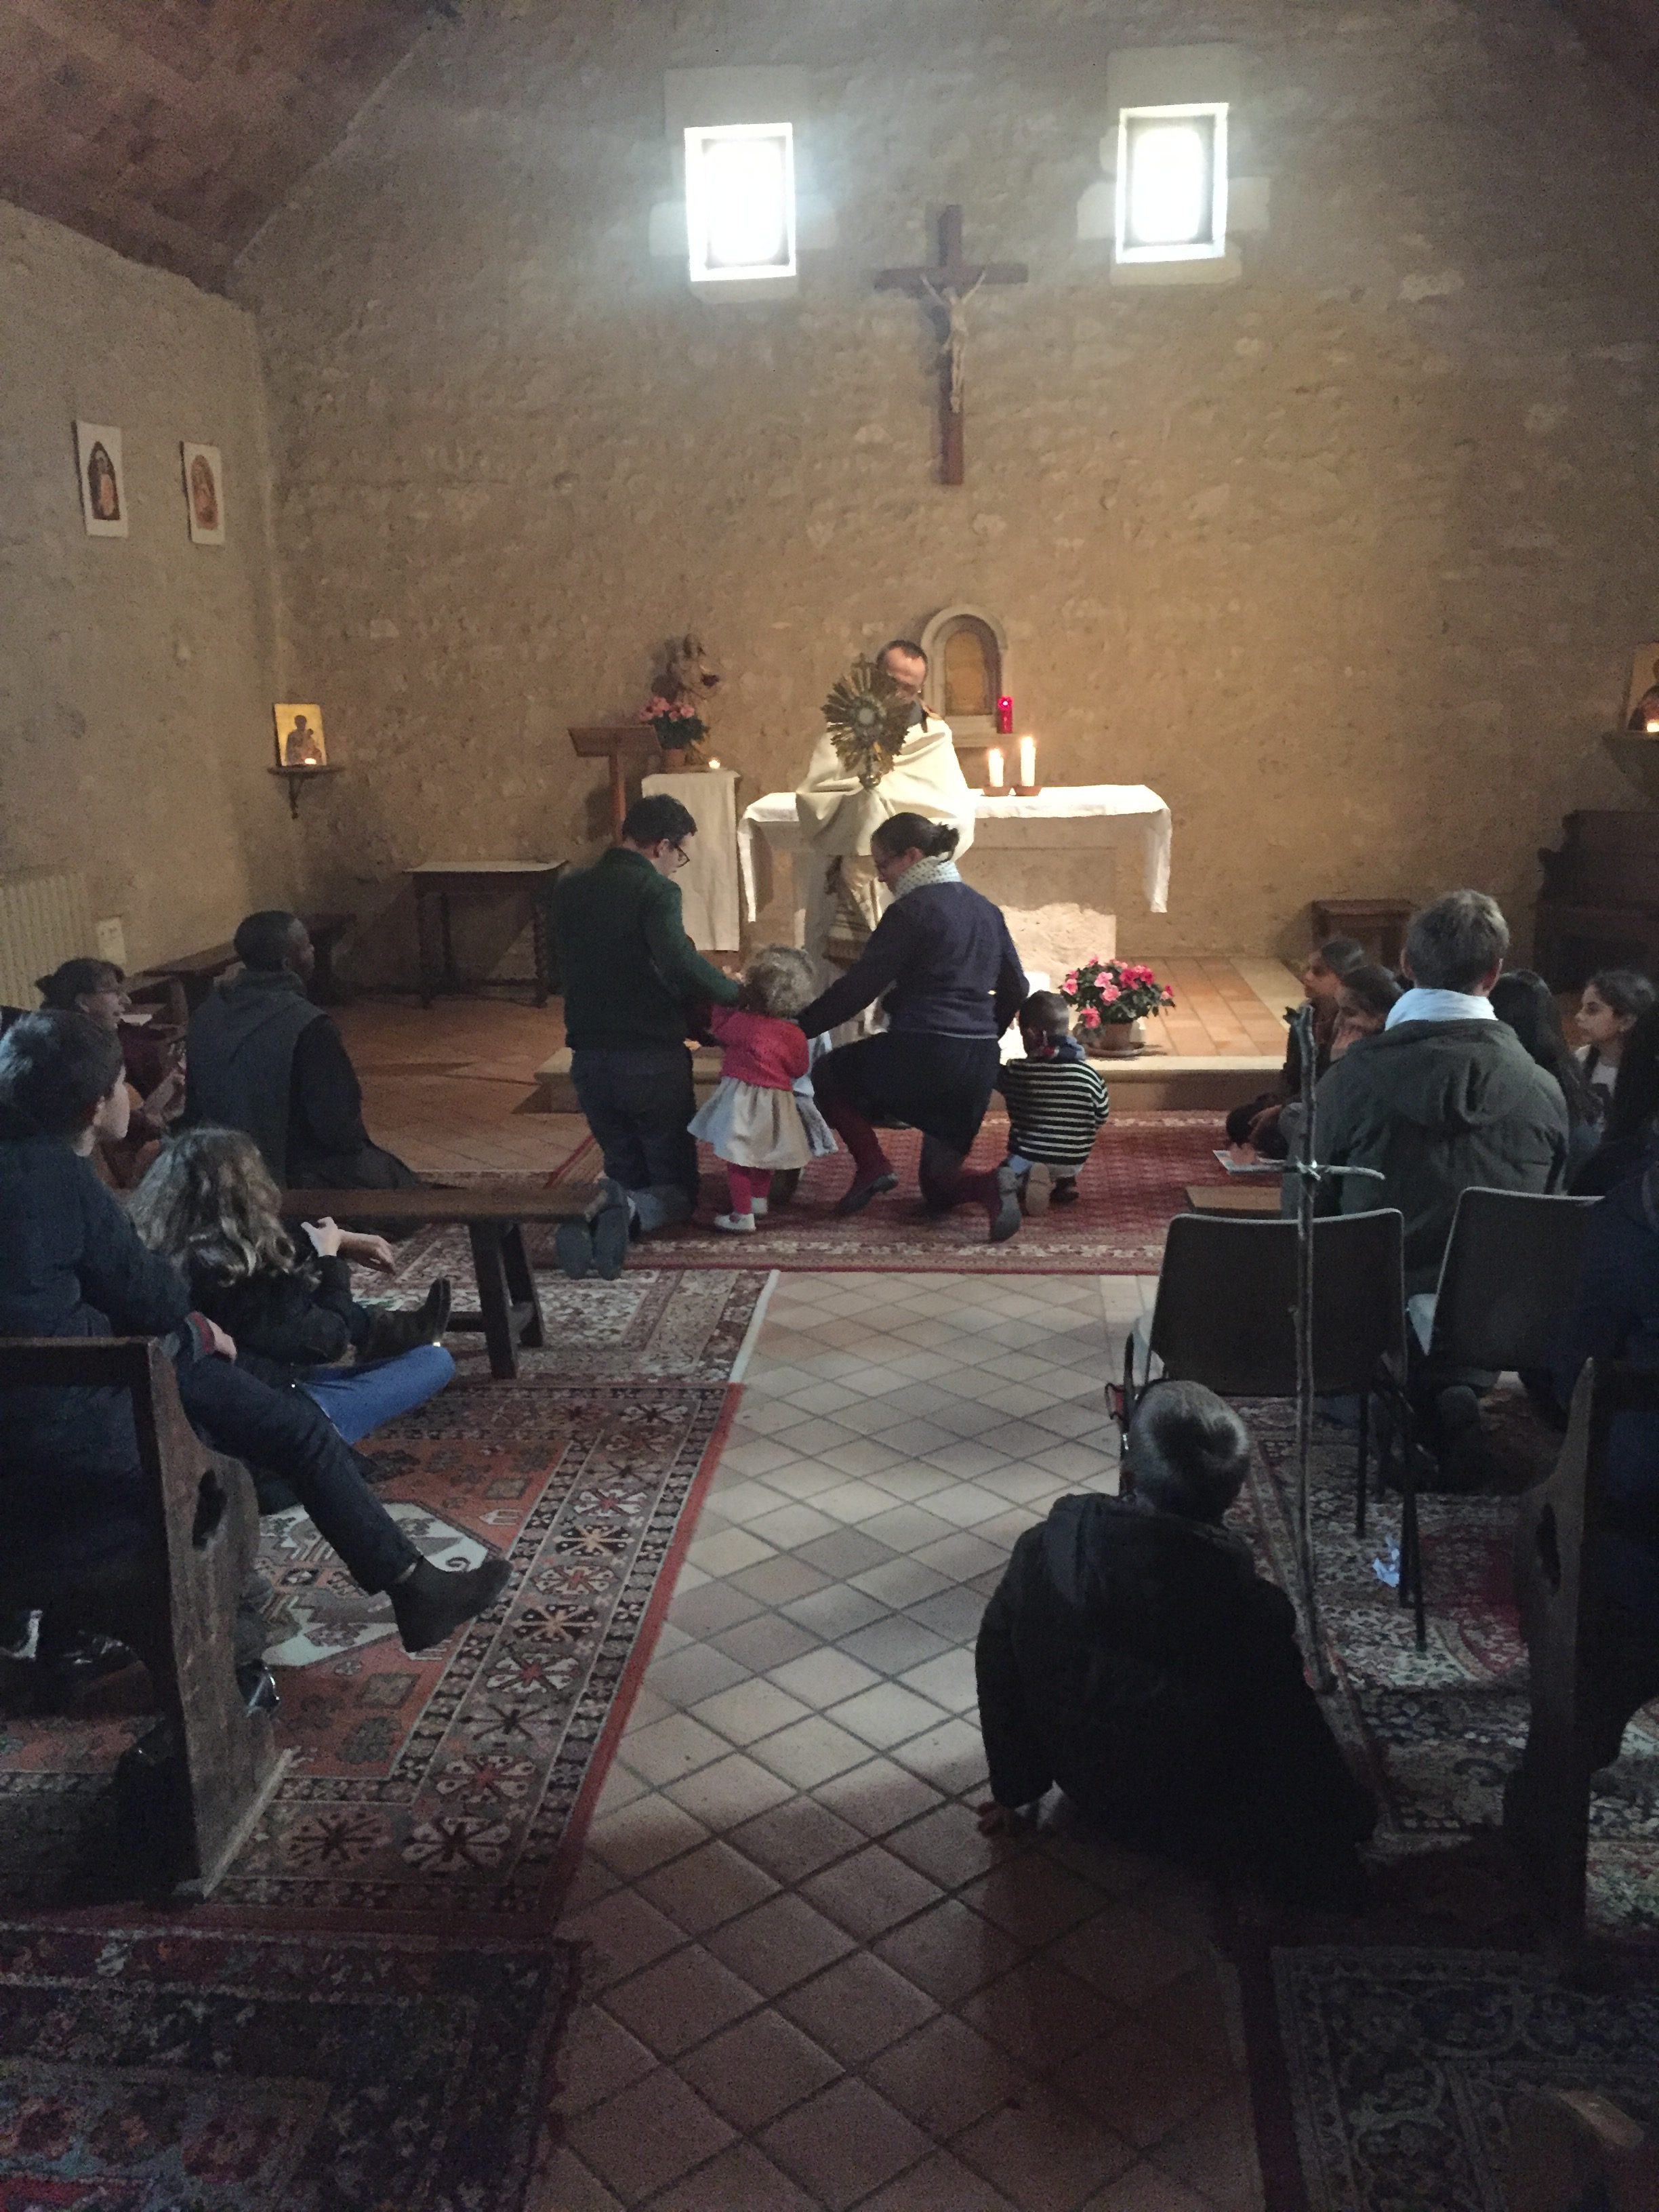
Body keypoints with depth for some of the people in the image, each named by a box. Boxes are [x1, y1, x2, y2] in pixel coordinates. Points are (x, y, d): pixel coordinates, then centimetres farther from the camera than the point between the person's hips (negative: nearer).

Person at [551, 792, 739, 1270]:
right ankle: (631, 1213, -25)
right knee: (677, 1186, 9)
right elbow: (679, 964, -29)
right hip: (652, 1061, -5)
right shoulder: (655, 891, -13)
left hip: (589, 1061, 5)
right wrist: (733, 992, -12)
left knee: (624, 1171, 21)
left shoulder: (568, 889, 7)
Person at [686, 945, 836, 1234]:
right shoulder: (794, 1034, -6)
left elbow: (719, 1028, 6)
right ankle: (760, 1199, 40)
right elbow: (799, 1070, 5)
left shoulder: (741, 1021, -14)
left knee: (738, 1157, 0)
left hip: (741, 1098, -4)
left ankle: (742, 1216, -2)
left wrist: (727, 1003, 20)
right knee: (762, 1154, 24)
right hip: (774, 1100, 4)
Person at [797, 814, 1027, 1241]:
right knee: (938, 1188, 17)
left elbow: (859, 987, -9)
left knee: (827, 1074, 22)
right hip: (979, 1068, 7)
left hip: (922, 1054, -7)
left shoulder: (912, 910, -8)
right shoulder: (986, 910, 14)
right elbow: (1015, 989, 19)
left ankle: (872, 1165, 3)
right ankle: (991, 1186, -14)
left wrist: (801, 1026, -1)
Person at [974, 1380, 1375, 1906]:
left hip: (1089, 1791, 4)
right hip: (1198, 1826, -3)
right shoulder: (1249, 1608, -32)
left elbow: (997, 1668, -8)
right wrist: (1344, 1821, 5)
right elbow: (1293, 1742, -17)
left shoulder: (1045, 1551, -23)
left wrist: (1013, 1789, 9)